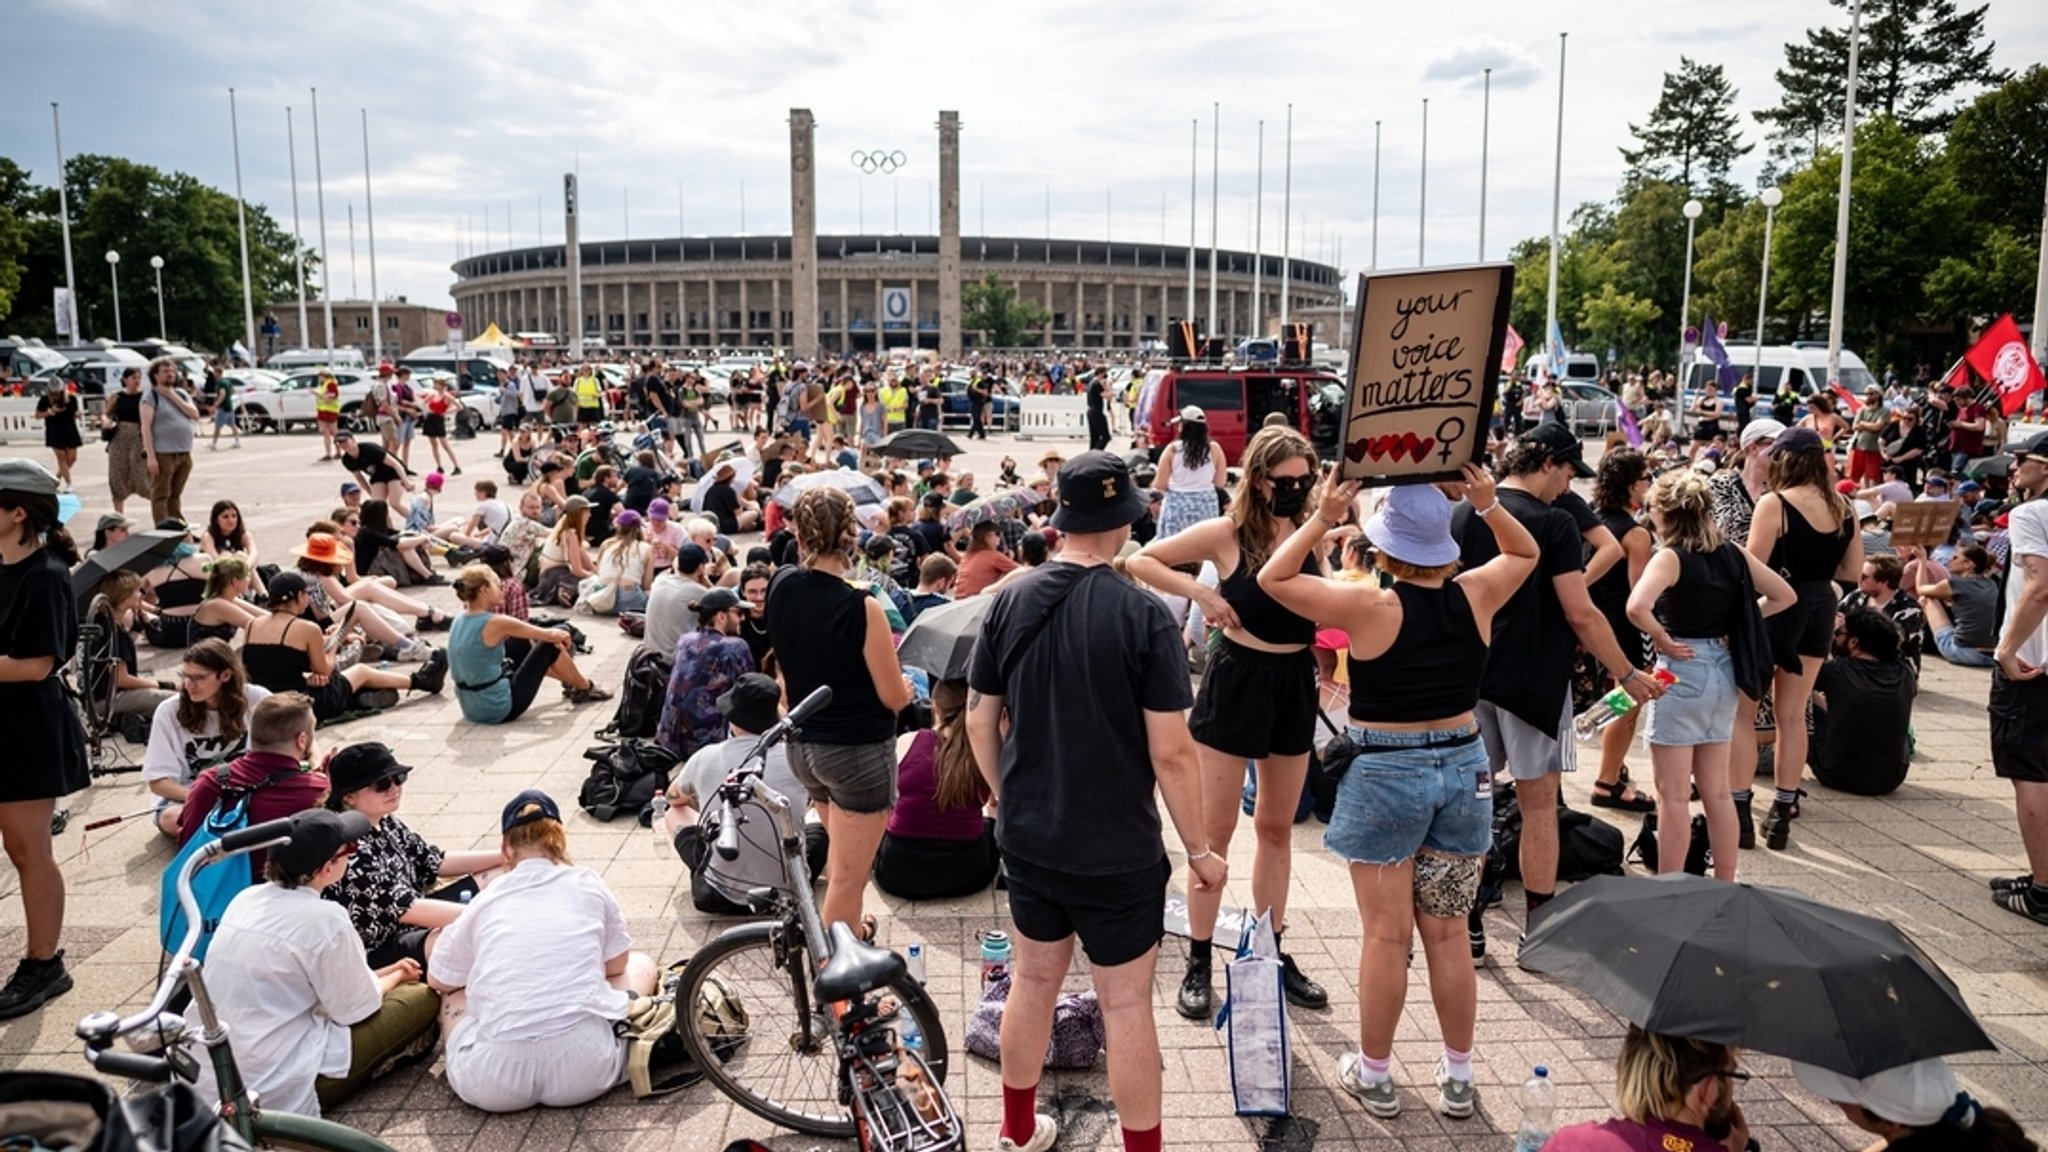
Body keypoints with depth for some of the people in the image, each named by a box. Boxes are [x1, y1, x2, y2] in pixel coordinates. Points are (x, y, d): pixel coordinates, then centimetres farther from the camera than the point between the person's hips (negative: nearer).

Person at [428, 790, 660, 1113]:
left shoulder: (486, 900, 12)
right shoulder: (588, 885, 10)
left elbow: (439, 981, 26)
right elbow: (616, 965, 22)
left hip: (493, 1080, 1)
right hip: (585, 1068, -1)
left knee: (455, 990, 33)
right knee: (641, 965, 27)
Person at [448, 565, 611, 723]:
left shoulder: (459, 621, 4)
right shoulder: (494, 623, -19)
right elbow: (552, 635, -8)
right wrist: (564, 636, 15)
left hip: (472, 709, 8)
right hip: (501, 709, -8)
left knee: (524, 643, 22)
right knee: (551, 645, 4)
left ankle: (571, 681, 41)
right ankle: (585, 688, 27)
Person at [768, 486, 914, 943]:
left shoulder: (780, 589, -4)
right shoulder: (860, 607, -23)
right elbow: (894, 697, -15)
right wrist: (908, 685, 4)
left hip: (802, 746, 7)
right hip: (859, 751, -7)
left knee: (842, 858, 29)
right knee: (848, 877, 3)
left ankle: (851, 931, 47)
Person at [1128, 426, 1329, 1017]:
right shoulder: (1227, 534, -11)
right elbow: (1140, 560, -9)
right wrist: (1202, 593, -18)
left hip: (1294, 684, 4)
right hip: (1235, 681, -4)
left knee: (1276, 828, 16)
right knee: (1215, 830, 4)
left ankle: (1272, 951, 30)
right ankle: (1198, 962, 15)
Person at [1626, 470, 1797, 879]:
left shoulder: (1670, 558, -15)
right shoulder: (1733, 554, 5)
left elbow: (1637, 608, -32)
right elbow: (1784, 596, 14)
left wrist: (1663, 641, -16)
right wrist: (1734, 626, 10)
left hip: (1682, 673, -7)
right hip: (1723, 671, 7)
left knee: (1673, 796, 2)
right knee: (1717, 792, 16)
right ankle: (1725, 886, 24)